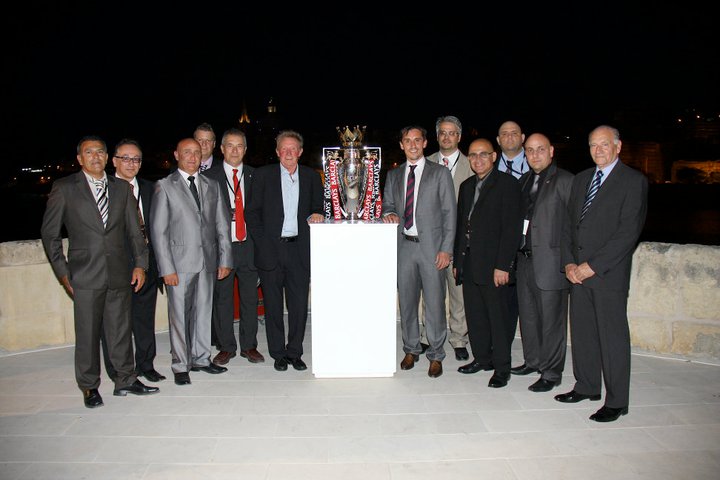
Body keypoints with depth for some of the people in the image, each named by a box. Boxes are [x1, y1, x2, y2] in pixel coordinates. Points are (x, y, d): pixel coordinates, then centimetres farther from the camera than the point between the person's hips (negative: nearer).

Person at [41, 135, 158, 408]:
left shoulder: (122, 188, 11)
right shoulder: (64, 188, 2)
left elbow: (134, 230, 12)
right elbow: (49, 233, 4)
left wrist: (140, 263, 4)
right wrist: (62, 272, 0)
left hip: (119, 273, 3)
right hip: (85, 275, -3)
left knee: (121, 329, 10)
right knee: (87, 333, 4)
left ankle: (125, 380, 23)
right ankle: (89, 386, 20)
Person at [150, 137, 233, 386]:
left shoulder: (211, 186, 12)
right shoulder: (164, 186, -1)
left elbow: (222, 225, 10)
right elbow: (158, 230, -5)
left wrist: (224, 260, 3)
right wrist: (167, 268, -11)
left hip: (207, 261, 4)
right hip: (179, 262, -4)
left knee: (204, 311, 11)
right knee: (179, 314, 3)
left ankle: (200, 358, 26)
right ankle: (180, 365, 17)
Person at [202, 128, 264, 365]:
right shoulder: (209, 177, 2)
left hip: (249, 246, 2)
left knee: (250, 298, 9)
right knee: (222, 299, 6)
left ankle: (249, 345, 23)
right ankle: (226, 347, 21)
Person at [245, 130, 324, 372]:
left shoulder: (311, 176, 9)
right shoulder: (263, 175, 3)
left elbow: (318, 206, 16)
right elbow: (251, 213, 1)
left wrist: (316, 215, -8)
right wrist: (262, 243, -8)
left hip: (299, 248, 1)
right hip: (271, 249, -1)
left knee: (299, 304, 3)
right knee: (273, 305, 7)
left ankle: (294, 353, 19)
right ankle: (278, 354, 21)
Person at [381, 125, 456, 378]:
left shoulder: (440, 173, 2)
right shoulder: (393, 175, 13)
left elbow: (449, 213, -1)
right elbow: (387, 203, 22)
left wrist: (446, 249, -8)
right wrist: (389, 214, -4)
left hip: (431, 247, -3)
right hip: (403, 245, 4)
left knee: (435, 303, -1)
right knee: (406, 301, 10)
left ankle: (436, 355, 14)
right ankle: (411, 350, 27)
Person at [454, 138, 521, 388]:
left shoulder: (507, 184, -5)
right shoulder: (466, 186, 16)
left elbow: (511, 227, -12)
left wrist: (502, 265, -17)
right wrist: (457, 261, 13)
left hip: (493, 265, -6)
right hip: (469, 264, 6)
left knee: (498, 317, 1)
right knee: (474, 316, 13)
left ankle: (502, 367, 13)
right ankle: (482, 358, 27)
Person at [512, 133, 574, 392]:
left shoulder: (566, 181, -7)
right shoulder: (523, 181, 15)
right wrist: (515, 251, 10)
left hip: (550, 261, -7)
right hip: (525, 258, 7)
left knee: (551, 319, 2)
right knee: (528, 315, 17)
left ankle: (551, 373, 15)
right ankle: (533, 361, 33)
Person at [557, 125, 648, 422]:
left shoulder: (634, 181, -5)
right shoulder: (581, 179, 15)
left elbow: (629, 231, -13)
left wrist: (592, 265, -15)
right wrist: (569, 262, 1)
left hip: (609, 273, -6)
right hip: (578, 271, 6)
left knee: (613, 336, 1)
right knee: (582, 332, 12)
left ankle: (616, 401, 14)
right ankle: (587, 387, 28)